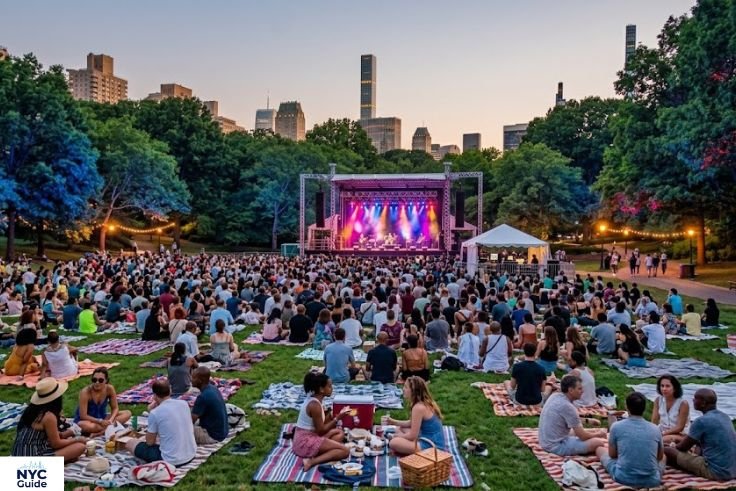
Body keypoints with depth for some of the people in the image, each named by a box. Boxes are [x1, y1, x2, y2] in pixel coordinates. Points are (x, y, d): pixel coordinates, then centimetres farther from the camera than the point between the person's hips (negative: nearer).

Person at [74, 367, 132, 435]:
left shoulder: (110, 389, -14)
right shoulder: (85, 392, -25)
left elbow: (115, 408, -5)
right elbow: (83, 415, -22)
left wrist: (110, 420, -25)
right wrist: (100, 421, -30)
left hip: (102, 418, 5)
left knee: (127, 413, -15)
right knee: (85, 426, -41)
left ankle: (101, 431, -26)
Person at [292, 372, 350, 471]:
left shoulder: (313, 400, 8)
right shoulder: (315, 405, -21)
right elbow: (321, 430, -16)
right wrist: (337, 418, -12)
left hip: (306, 438, 10)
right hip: (306, 442, -10)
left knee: (340, 433, 19)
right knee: (345, 451, -12)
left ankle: (316, 454, -3)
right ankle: (311, 461, -18)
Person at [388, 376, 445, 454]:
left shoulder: (419, 407, -21)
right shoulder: (426, 403, 8)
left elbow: (412, 436, -17)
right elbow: (412, 423, 22)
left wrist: (397, 436, 1)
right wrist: (394, 422, 16)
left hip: (431, 447, -10)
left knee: (394, 443, -20)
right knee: (400, 429, 21)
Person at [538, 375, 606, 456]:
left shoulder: (554, 396, 3)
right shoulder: (567, 406, -22)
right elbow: (583, 436, -13)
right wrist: (598, 434, 5)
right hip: (557, 446, -9)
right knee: (599, 442, -12)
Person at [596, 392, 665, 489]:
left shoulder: (617, 426, -6)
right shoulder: (655, 429, 0)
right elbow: (660, 456, 17)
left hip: (623, 479, -3)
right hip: (651, 481, 3)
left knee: (599, 449, 24)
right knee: (663, 457, 35)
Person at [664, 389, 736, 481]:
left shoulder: (701, 421, -17)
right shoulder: (725, 416, 7)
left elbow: (683, 447, -3)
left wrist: (672, 448, 16)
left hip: (716, 471, -8)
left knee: (668, 451, -5)